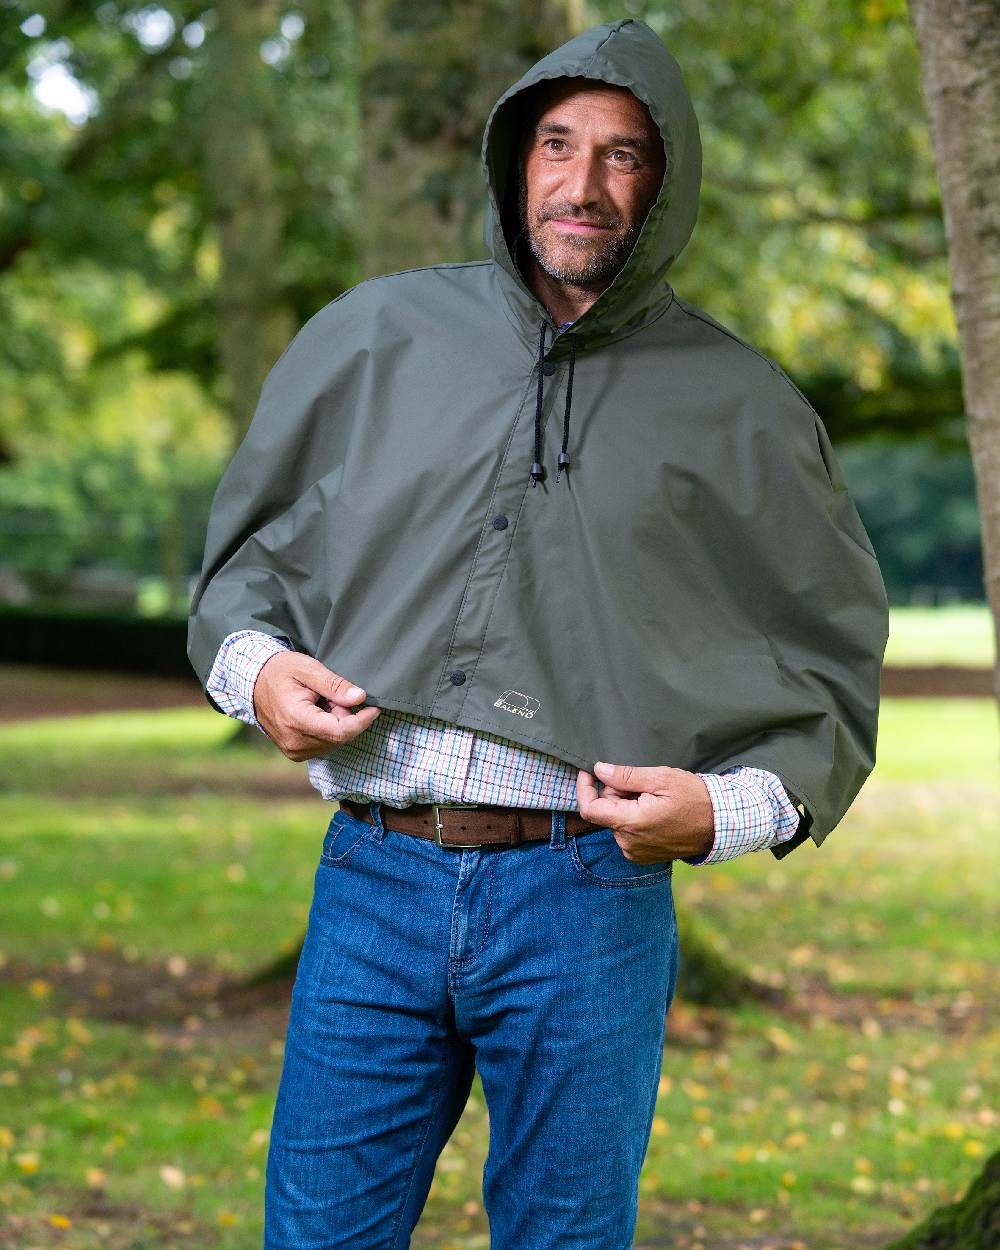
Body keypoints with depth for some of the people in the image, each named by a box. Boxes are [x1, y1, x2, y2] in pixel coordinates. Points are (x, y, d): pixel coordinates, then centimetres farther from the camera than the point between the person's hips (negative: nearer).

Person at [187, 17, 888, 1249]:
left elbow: (833, 660, 10)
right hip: (373, 876, 2)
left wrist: (727, 810, -7)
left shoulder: (735, 401, 5)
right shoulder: (374, 335, 9)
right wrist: (254, 664, -1)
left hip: (589, 894, -1)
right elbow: (248, 548, 20)